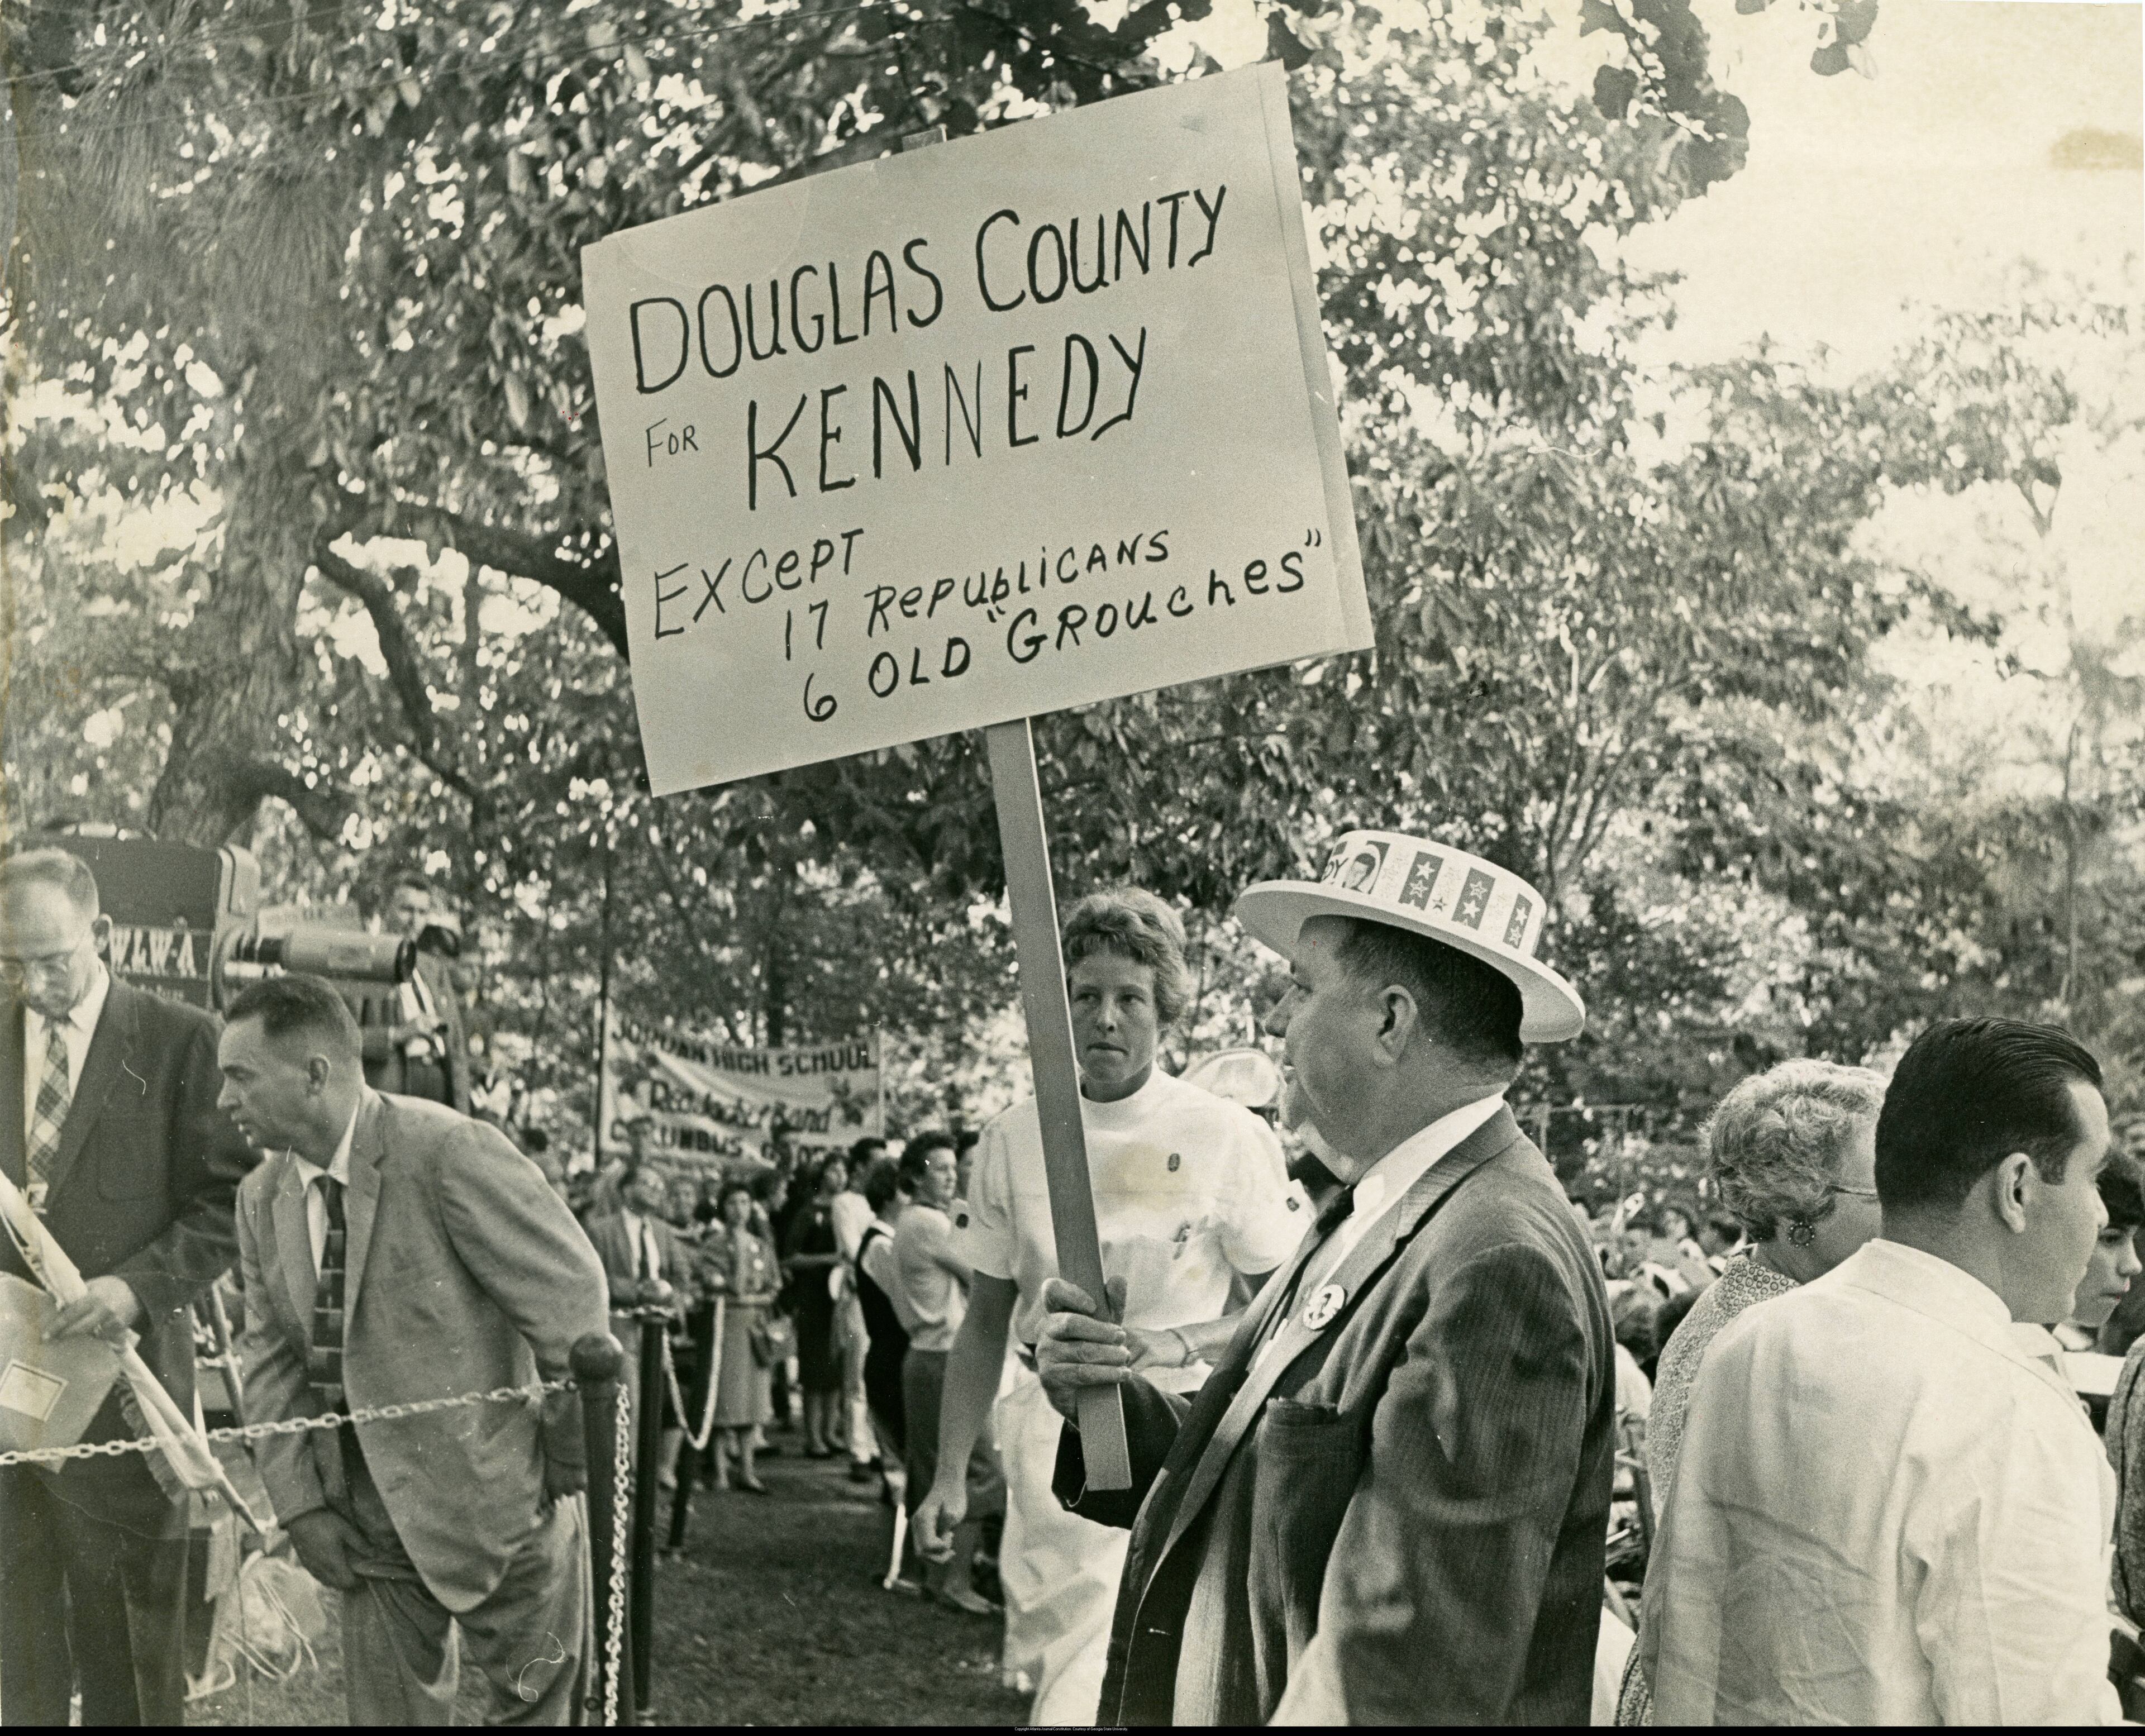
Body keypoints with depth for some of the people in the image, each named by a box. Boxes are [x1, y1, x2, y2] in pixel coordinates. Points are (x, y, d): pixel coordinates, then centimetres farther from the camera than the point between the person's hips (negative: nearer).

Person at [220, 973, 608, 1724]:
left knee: (534, 1708, 5)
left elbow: (572, 1303, -16)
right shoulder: (262, 1198, 4)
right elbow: (272, 1358, 10)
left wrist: (572, 1466, -9)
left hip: (500, 1513, -6)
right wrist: (299, 1502, 0)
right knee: (385, 1709, 12)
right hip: (369, 1531, 6)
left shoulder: (449, 1153, -19)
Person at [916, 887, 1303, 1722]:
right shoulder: (1013, 1137, 5)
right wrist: (949, 1475, 10)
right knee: (1048, 1667, 8)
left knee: (1095, 1692, -15)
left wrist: (1178, 1343, -12)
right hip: (1044, 1432, 4)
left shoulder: (1229, 1136, -6)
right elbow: (986, 1320, 12)